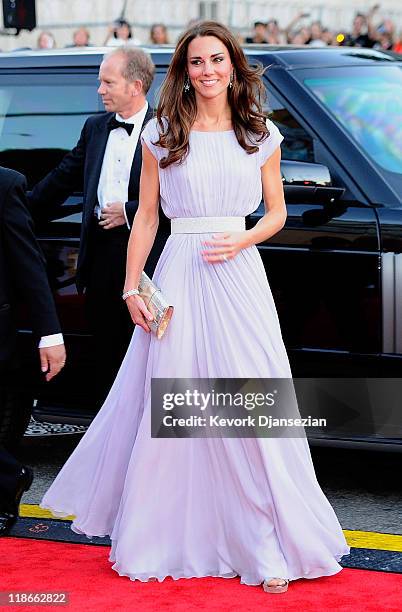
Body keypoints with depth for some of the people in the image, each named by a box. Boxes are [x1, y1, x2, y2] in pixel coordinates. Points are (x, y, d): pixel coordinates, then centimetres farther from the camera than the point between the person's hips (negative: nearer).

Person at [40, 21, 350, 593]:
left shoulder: (261, 134, 7)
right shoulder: (162, 134, 4)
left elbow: (276, 212, 11)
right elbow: (146, 216, 6)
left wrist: (240, 241, -8)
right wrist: (132, 287, 0)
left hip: (239, 273, 1)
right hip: (179, 276, 0)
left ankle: (266, 544, 8)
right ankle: (161, 538, 19)